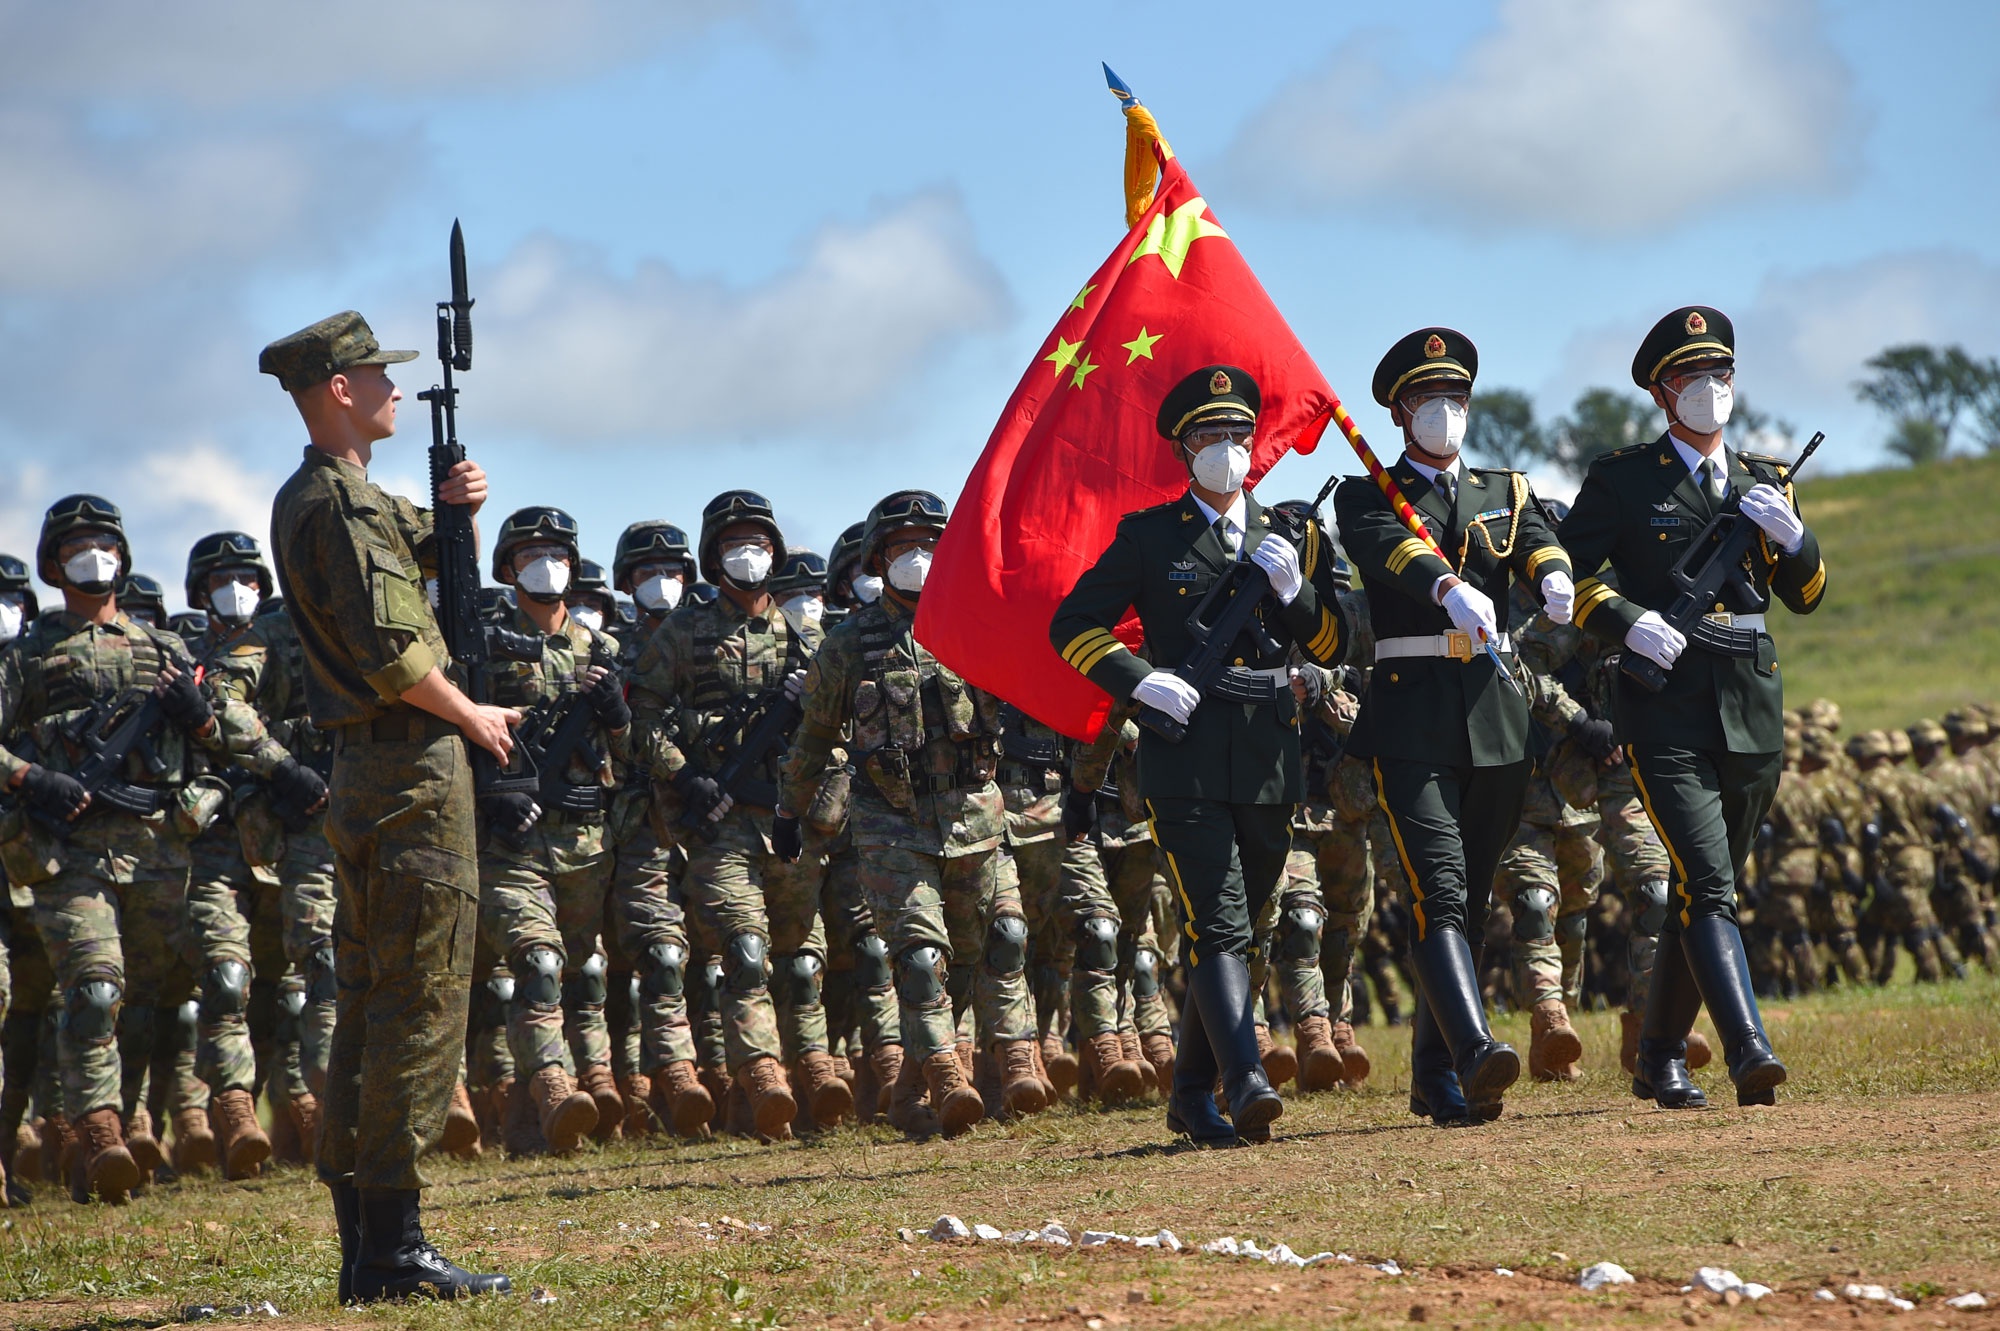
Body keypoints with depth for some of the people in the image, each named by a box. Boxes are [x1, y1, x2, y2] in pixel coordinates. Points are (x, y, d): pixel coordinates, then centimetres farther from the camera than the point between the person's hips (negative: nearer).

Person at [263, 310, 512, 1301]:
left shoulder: (320, 496, 17)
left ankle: (363, 1245, 13)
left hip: (364, 773, 10)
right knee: (421, 1004, -10)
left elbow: (422, 553, 31)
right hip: (414, 769, -10)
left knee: (371, 1006, 11)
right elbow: (390, 651, -21)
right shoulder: (342, 501, -14)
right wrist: (472, 717, -7)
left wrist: (455, 507, 9)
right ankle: (393, 1244, -12)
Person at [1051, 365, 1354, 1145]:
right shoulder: (1149, 536, 5)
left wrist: (1293, 589, -7)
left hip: (1270, 760, 4)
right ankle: (1246, 1083, -27)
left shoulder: (1290, 537, 14)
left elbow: (1333, 649, 11)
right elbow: (1073, 626, 4)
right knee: (1217, 928, -15)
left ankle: (1192, 1095, 20)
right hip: (1185, 758, -4)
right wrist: (1139, 679, -11)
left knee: (1234, 930, 10)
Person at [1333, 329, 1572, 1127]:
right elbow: (1391, 547, -18)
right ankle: (1475, 1055, -32)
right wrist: (1451, 589, -40)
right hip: (1410, 715, -4)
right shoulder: (1365, 496, 5)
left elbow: (1539, 546, -4)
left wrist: (1554, 579, -30)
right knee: (1439, 890, -17)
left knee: (1472, 900, 9)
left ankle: (1434, 1079, 18)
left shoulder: (1506, 493, 18)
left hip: (1495, 711, 5)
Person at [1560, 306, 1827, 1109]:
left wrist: (1790, 537, -6)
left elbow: (1806, 595, 14)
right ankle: (1748, 1052, -29)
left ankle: (1659, 1061, 22)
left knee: (1704, 891, 11)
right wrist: (1626, 621, -17)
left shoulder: (1764, 483, 17)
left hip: (1752, 710, 5)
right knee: (1709, 886, -18)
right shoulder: (1623, 479, 3)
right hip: (1666, 706, -5)